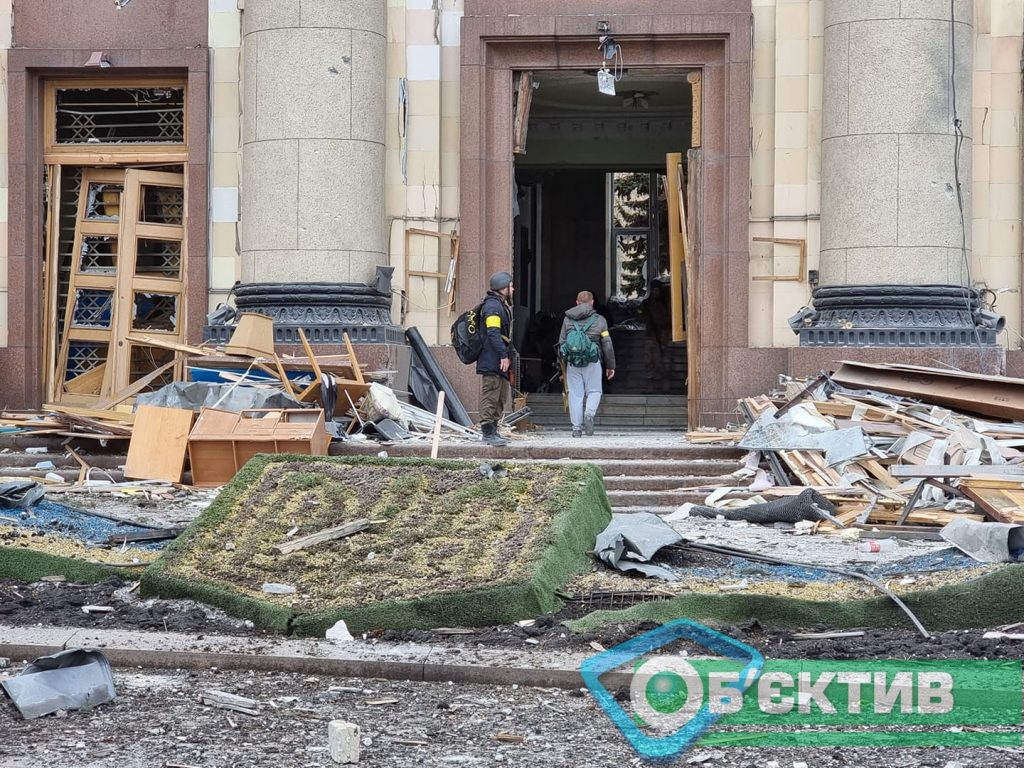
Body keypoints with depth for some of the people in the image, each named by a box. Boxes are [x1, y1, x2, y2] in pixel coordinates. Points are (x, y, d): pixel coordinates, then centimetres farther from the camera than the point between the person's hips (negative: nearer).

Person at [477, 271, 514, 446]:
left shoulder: (501, 305, 21)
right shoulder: (493, 306, -14)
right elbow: (493, 333, -23)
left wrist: (507, 356, 20)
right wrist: (504, 355, -25)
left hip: (499, 361, 11)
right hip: (493, 361, -11)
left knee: (503, 397, 16)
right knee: (491, 396, -8)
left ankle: (493, 431, 23)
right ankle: (488, 433, -7)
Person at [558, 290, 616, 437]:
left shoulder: (568, 319, 9)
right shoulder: (599, 320, 5)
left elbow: (561, 343, 9)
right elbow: (607, 345, 5)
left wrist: (563, 365, 17)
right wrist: (611, 366, 14)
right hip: (592, 362, -1)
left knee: (575, 394, 5)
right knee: (594, 391, 10)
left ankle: (576, 428, 2)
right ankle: (589, 413, -18)